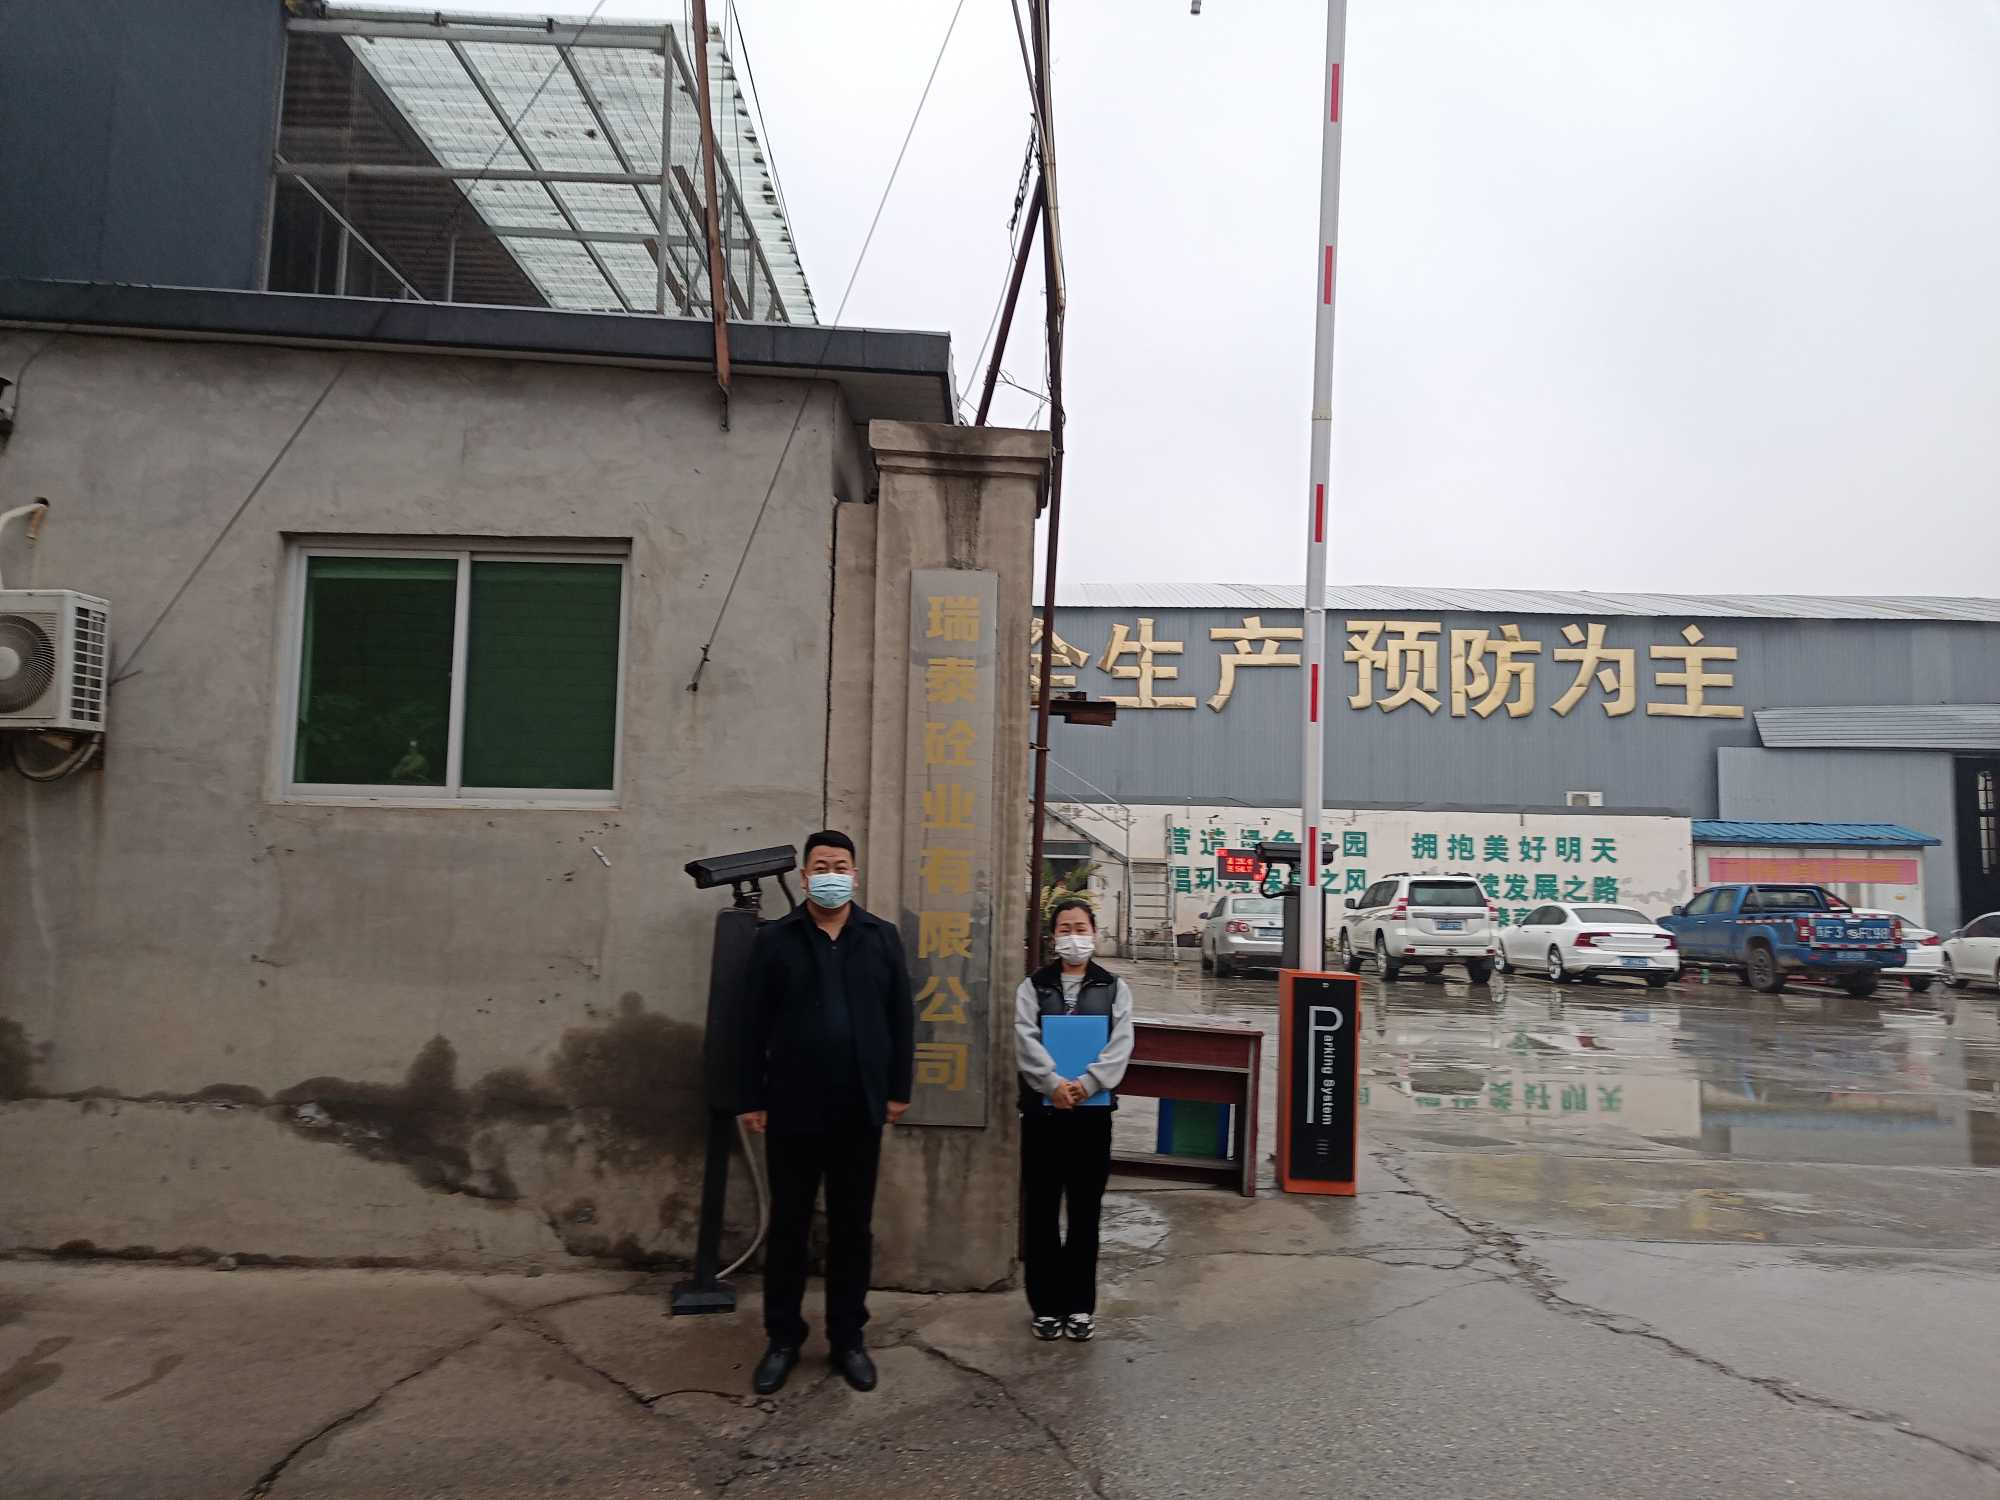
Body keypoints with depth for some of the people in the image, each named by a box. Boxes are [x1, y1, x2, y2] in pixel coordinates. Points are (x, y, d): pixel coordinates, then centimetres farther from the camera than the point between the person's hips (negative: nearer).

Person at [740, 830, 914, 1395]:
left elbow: (901, 1017, 5)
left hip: (859, 1111, 1)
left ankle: (848, 1337, 23)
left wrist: (899, 1088, 1)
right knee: (788, 1226, 9)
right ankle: (783, 1337, 23)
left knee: (852, 1228, 11)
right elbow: (756, 1025, 0)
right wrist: (753, 1099, -3)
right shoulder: (775, 939, 0)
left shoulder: (882, 938, 4)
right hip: (793, 1109, -1)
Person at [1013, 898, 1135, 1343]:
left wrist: (1087, 1083, -19)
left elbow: (1120, 1045, -4)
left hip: (1093, 1109, 0)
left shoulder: (1114, 988, 8)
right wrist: (1054, 1083, -21)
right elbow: (1026, 1041, -6)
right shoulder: (1033, 986, 6)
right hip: (1042, 1108, 0)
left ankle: (1080, 1304, 18)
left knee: (1085, 1210, 7)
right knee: (1042, 1210, 5)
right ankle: (1045, 1304, 16)